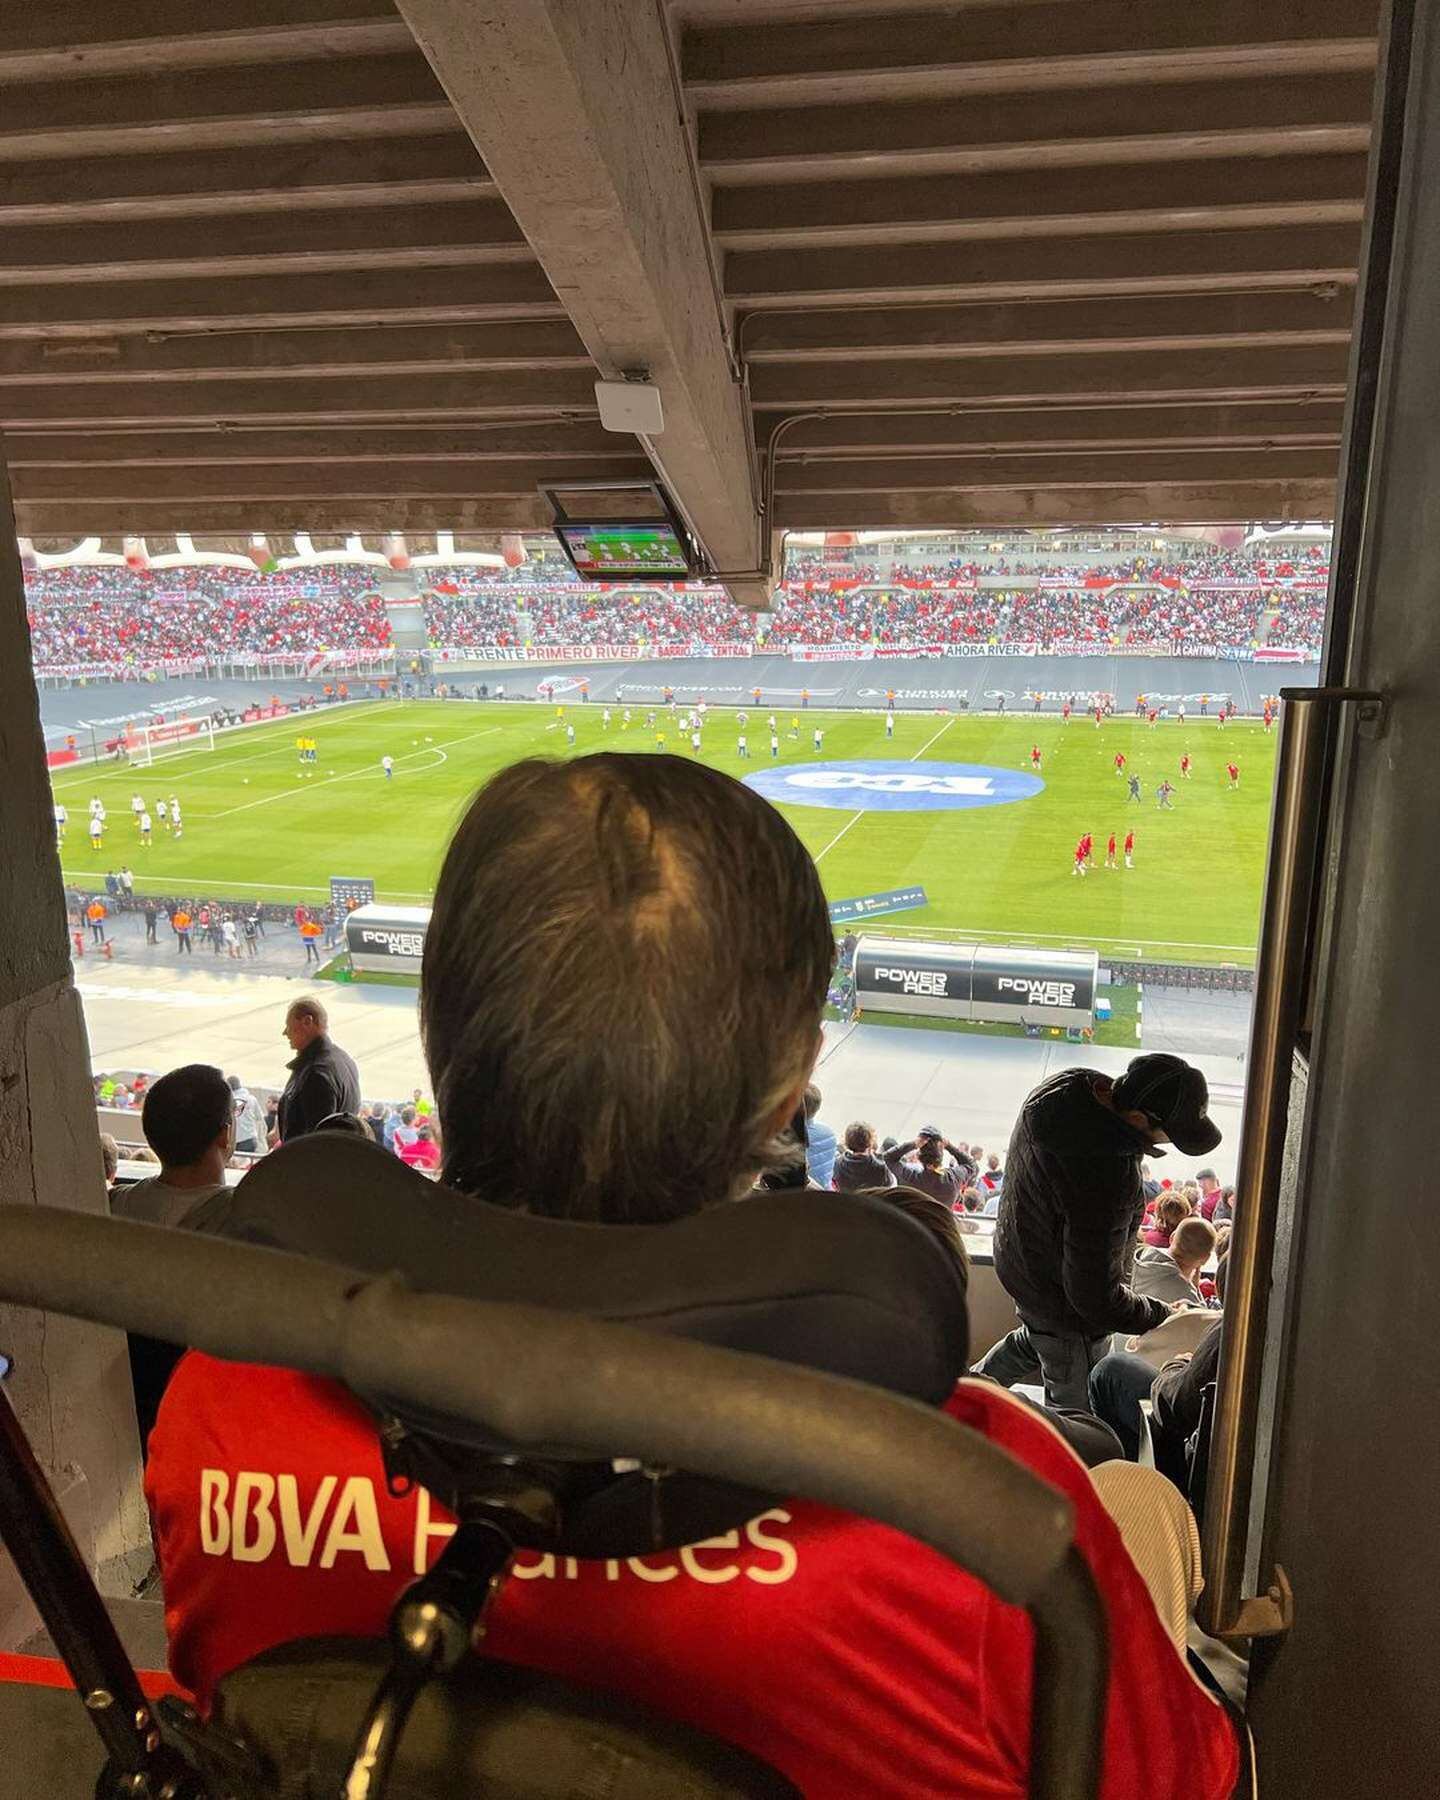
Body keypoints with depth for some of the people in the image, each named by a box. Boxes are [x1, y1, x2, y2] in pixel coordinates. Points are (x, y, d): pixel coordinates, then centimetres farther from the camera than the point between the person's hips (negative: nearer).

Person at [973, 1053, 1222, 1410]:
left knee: (1035, 1341, 37)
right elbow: (1096, 1298, -32)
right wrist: (1163, 1315, -16)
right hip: (1064, 1307, -9)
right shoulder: (1107, 1180, -43)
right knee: (1074, 1407, 18)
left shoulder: (1066, 1085, -18)